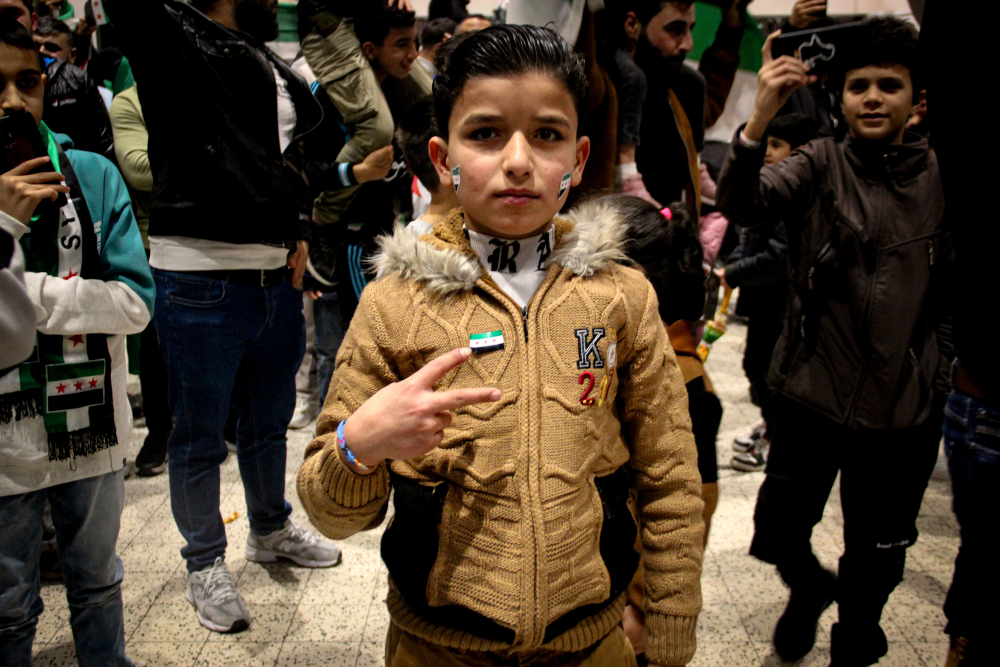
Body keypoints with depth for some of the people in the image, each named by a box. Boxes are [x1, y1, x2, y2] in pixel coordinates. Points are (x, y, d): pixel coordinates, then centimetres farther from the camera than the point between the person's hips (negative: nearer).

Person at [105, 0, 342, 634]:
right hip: (200, 277, -7)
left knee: (270, 419, 21)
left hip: (279, 276, 7)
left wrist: (302, 230, 14)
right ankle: (206, 563, 28)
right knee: (200, 436, 7)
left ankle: (271, 529, 42)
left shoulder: (279, 73, 17)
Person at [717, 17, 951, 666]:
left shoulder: (939, 177, 1)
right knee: (776, 534, 10)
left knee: (876, 561, 16)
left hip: (905, 409, 1)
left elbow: (950, 295, 6)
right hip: (813, 393, -1)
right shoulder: (821, 164, -2)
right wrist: (760, 118, -35)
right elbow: (739, 203, -21)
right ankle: (810, 586, 45)